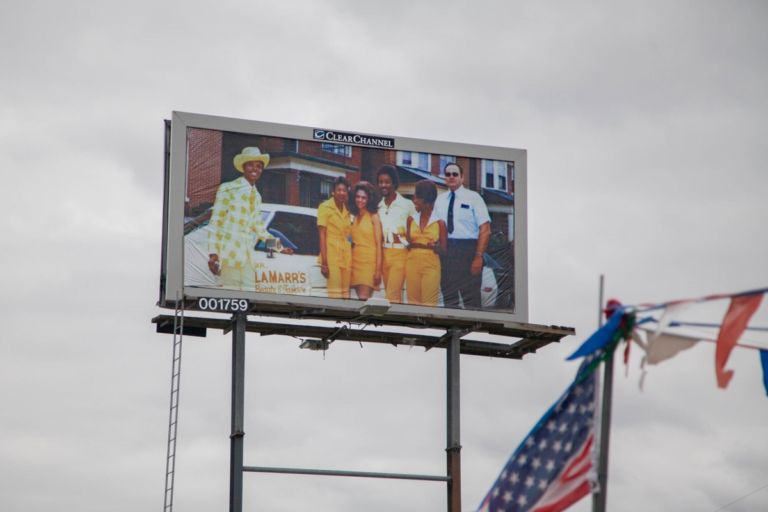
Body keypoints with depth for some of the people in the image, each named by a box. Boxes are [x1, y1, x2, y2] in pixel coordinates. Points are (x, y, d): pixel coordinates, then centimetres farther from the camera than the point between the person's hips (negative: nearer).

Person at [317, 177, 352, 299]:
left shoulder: (347, 210, 14)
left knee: (345, 293, 5)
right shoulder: (325, 207, -5)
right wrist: (324, 262, -15)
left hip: (346, 253, 6)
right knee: (335, 293, -13)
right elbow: (322, 236, -9)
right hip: (331, 253, -6)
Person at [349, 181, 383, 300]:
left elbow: (378, 244, -5)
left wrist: (378, 269, -12)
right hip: (355, 260, 5)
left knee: (364, 298, -15)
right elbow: (351, 241, 16)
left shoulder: (373, 217, -1)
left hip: (369, 260, -5)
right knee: (360, 298, 2)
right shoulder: (354, 217, 15)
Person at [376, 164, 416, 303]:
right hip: (383, 254, 5)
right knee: (390, 294, 8)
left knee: (392, 295, -14)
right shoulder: (378, 207, 9)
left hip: (399, 254, -5)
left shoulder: (406, 205, -4)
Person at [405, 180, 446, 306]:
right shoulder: (411, 219, 10)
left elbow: (443, 250, 2)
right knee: (413, 302, 1)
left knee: (429, 304, -8)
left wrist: (436, 247, -17)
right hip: (412, 264, 3)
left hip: (431, 265, -3)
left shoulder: (439, 222, 0)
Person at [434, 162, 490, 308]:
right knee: (449, 296, 8)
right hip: (445, 251, 5)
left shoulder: (473, 198, 0)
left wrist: (478, 256, -14)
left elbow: (485, 229, -7)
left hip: (467, 250, -5)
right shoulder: (440, 200, 14)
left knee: (471, 296, -7)